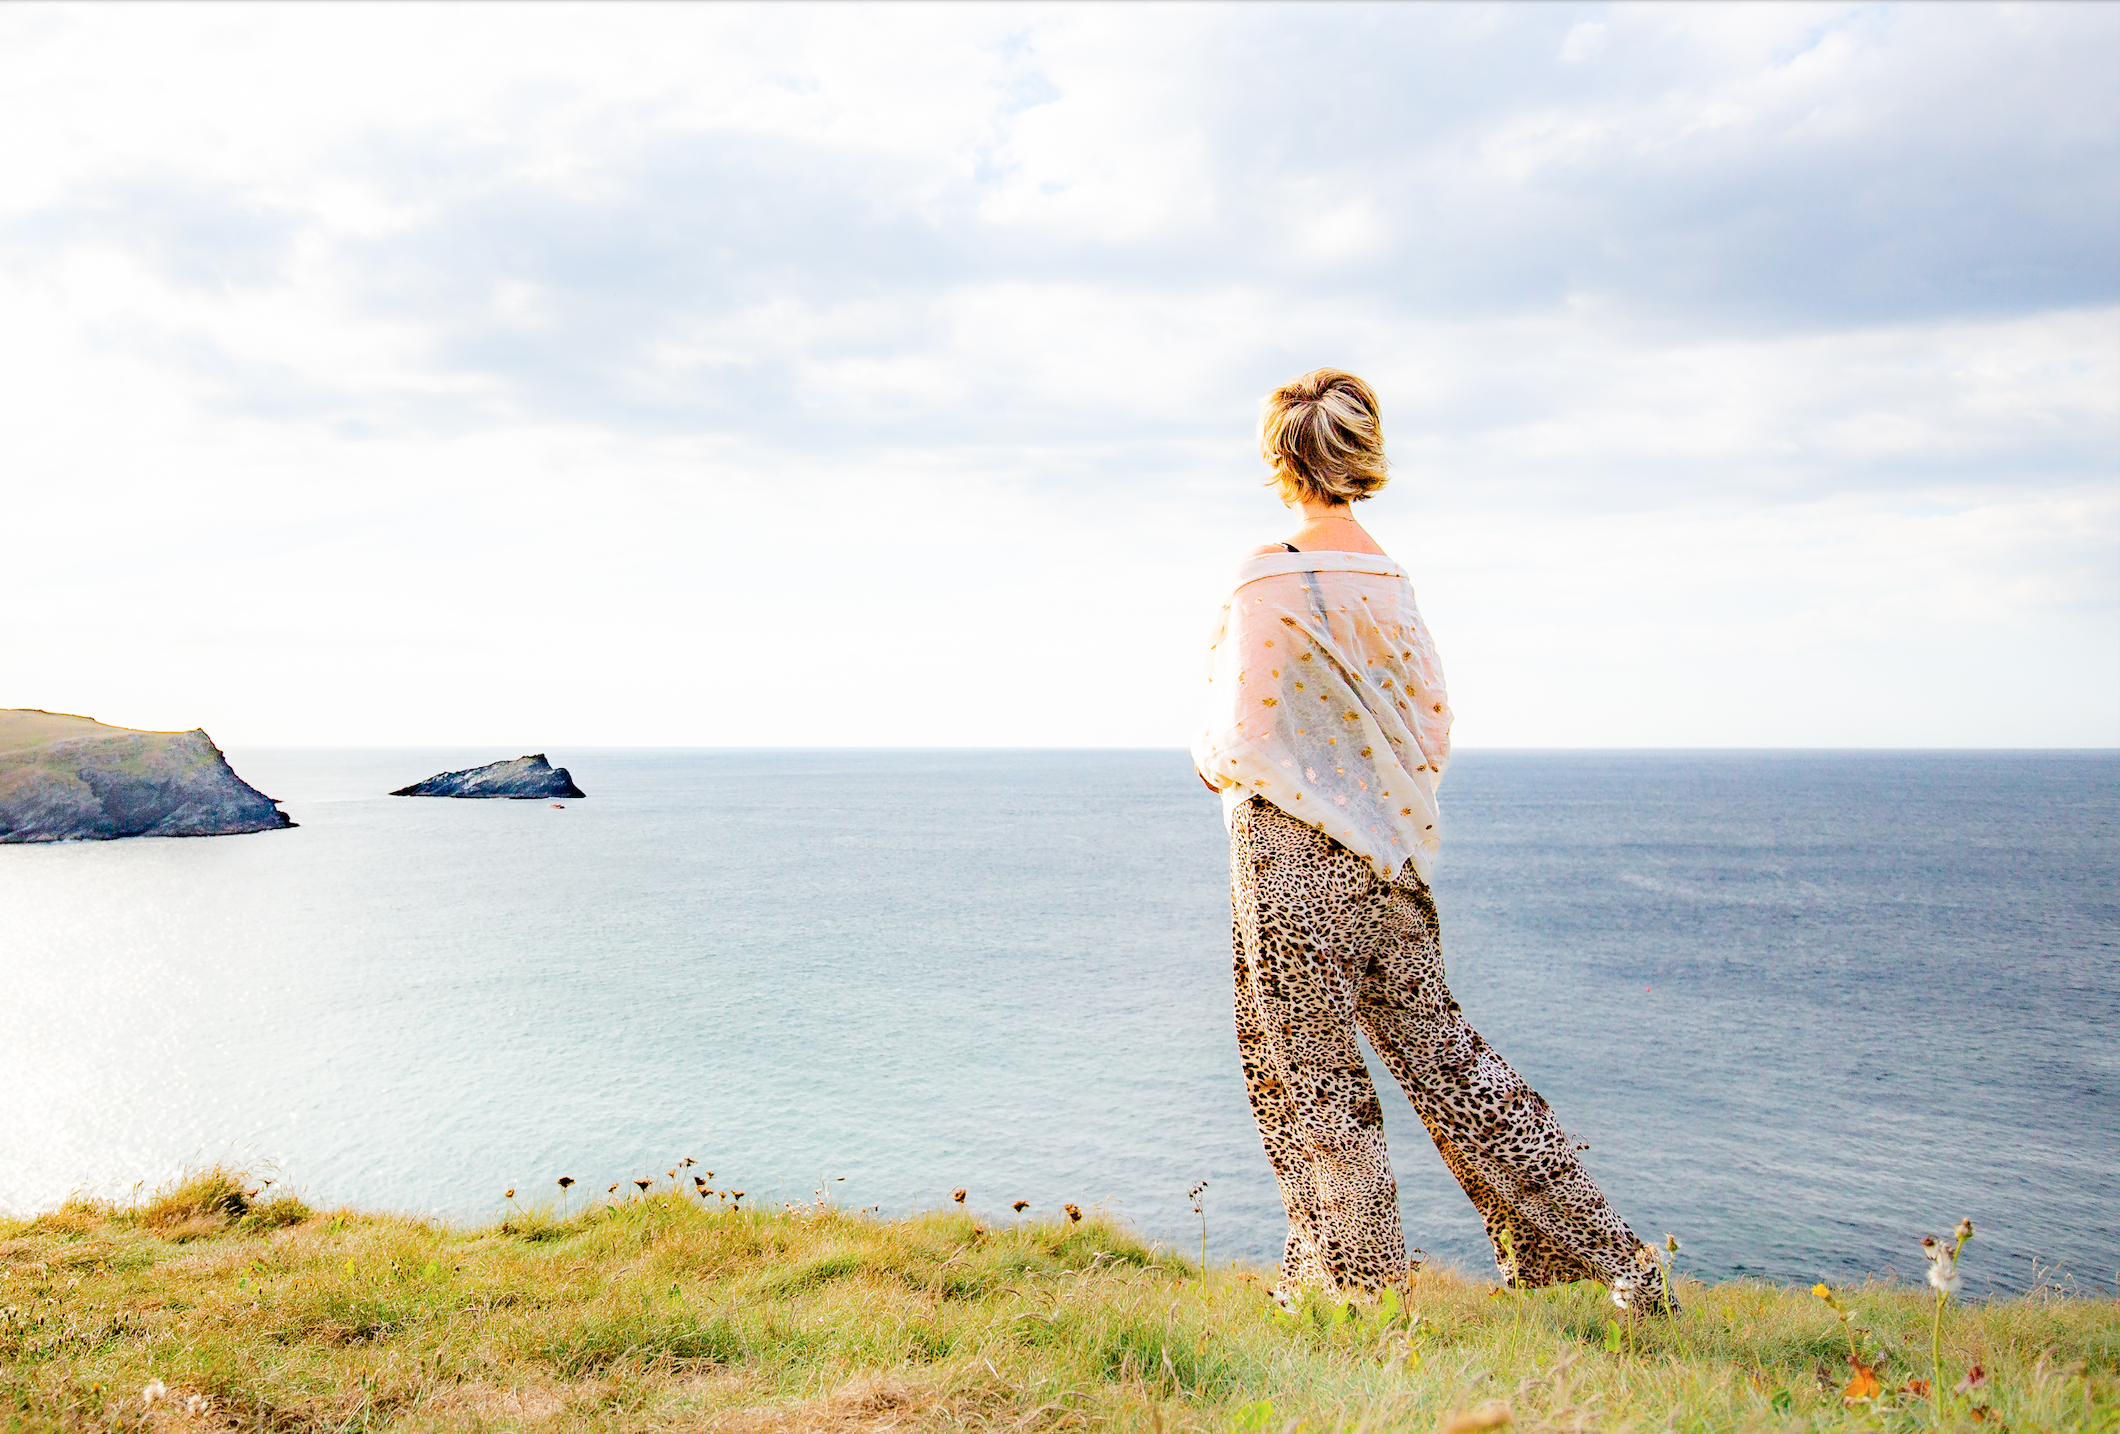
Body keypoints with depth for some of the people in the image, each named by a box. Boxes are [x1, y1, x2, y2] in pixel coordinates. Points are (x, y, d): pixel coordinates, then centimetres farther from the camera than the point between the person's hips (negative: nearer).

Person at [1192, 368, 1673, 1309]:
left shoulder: (1269, 578, -14)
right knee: (1437, 1049, 15)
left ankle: (1357, 1273, 22)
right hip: (1384, 854, 7)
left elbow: (1244, 742, -15)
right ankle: (1593, 1245, 20)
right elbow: (1434, 739, 9)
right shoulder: (1391, 579, 6)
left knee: (1308, 1070, 8)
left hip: (1291, 855, -6)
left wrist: (1212, 764, 6)